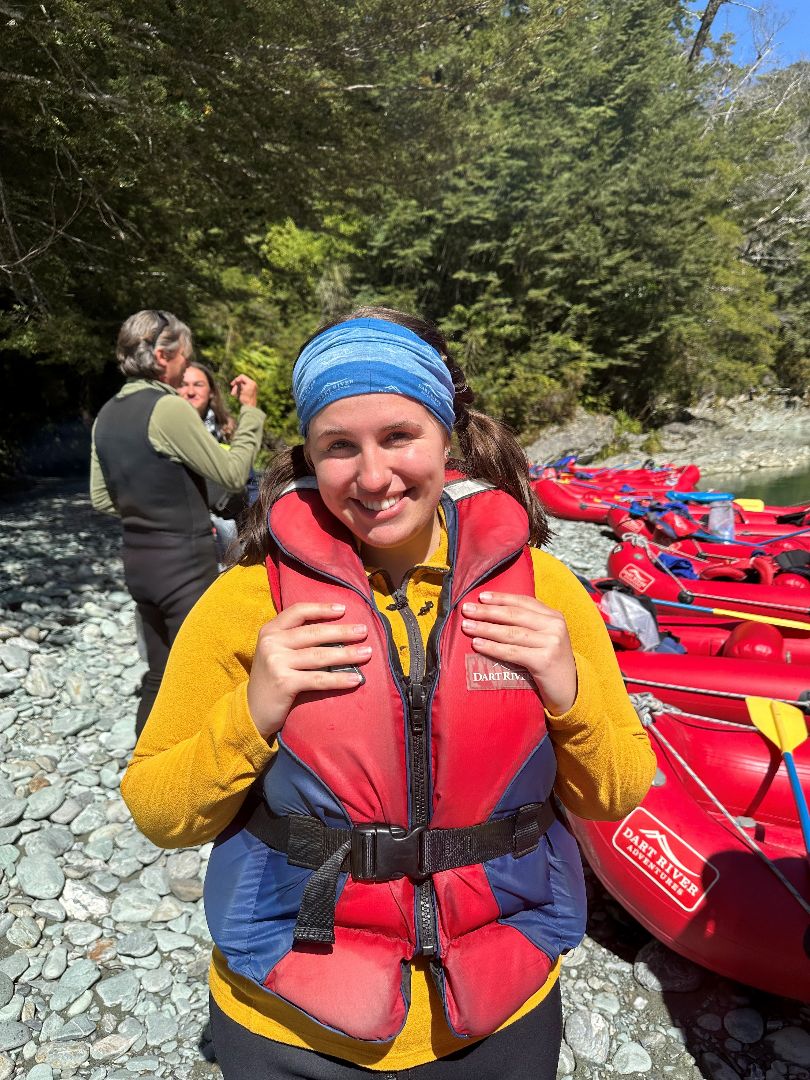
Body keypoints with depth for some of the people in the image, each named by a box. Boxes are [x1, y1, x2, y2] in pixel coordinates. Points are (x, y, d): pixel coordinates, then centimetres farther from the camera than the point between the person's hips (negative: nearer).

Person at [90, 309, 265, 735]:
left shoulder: (107, 415, 7)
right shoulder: (169, 407, -18)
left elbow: (102, 499, 12)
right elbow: (232, 473, -13)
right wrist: (250, 412, -4)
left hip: (139, 558, 8)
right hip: (184, 560, -8)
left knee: (160, 674, 19)